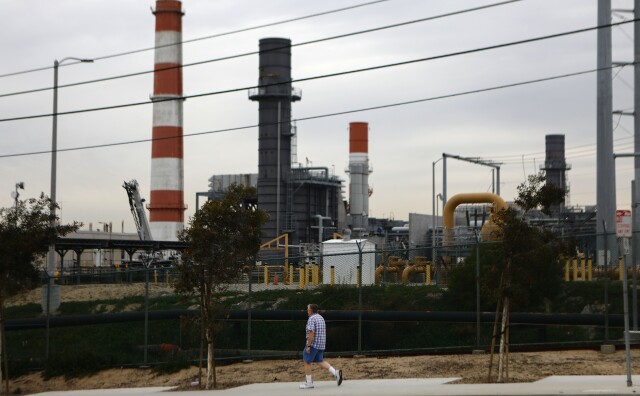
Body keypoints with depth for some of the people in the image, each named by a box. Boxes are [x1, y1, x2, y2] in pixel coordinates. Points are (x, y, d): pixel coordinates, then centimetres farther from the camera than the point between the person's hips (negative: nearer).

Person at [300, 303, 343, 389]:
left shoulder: (311, 319, -14)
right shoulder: (321, 318, 14)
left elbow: (311, 333, -22)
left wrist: (308, 346, -20)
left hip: (313, 344, -9)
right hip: (322, 344, 9)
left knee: (307, 362, 2)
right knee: (320, 361, 18)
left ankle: (309, 383, 4)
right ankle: (335, 373, 1)